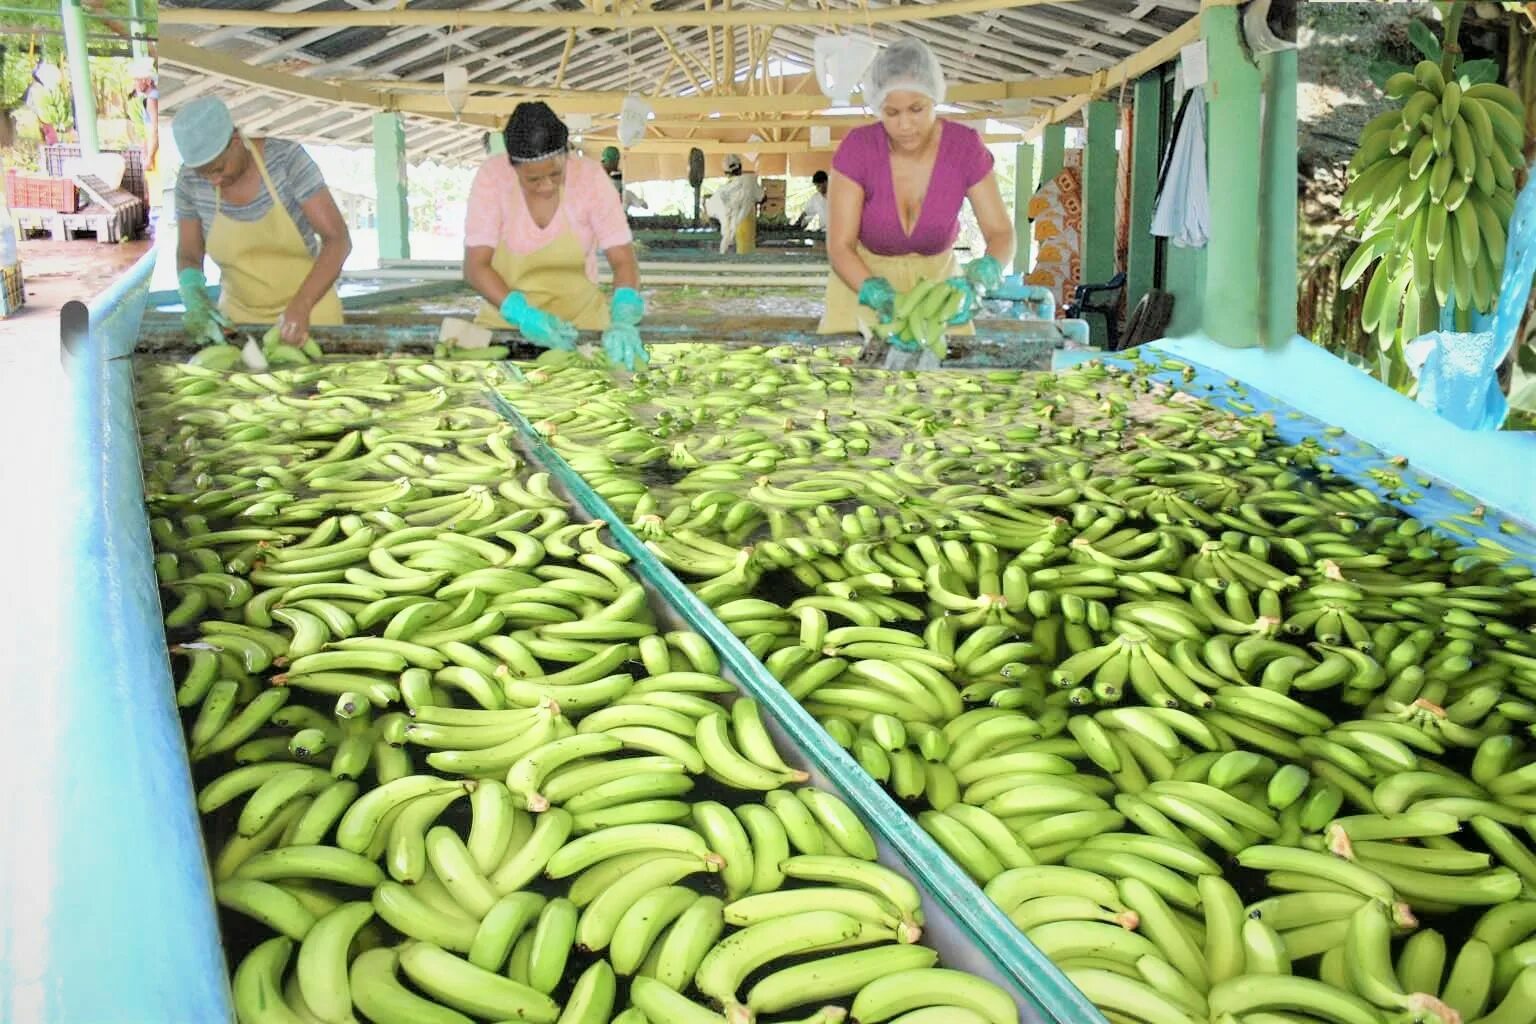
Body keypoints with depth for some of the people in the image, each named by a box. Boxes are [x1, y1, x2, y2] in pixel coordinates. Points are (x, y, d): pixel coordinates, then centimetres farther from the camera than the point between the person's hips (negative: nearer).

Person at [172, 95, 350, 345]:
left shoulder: (286, 159, -22)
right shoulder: (191, 180, -12)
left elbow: (338, 240, -26)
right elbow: (188, 256, -2)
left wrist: (300, 307, -38)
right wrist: (194, 298, -24)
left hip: (310, 308, -2)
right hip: (241, 317, 3)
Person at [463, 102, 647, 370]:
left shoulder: (589, 176, -11)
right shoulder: (492, 176, -12)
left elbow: (624, 260, -12)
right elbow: (475, 266, -13)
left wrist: (622, 320, -31)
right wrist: (523, 314, -29)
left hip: (580, 321, 0)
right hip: (506, 320, 1)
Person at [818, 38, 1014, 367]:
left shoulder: (965, 146, -20)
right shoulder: (857, 148, -23)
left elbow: (1001, 232, -17)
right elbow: (839, 246, -23)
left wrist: (976, 282, -38)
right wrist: (884, 301, -39)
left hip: (936, 278, 1)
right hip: (864, 279, -1)